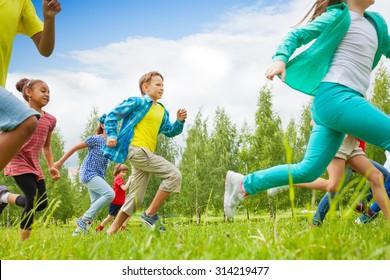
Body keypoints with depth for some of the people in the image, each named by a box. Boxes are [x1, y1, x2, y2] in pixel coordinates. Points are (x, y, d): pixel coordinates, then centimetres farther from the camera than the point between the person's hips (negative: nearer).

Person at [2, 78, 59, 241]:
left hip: (35, 166, 7)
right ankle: (24, 240, 1)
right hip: (18, 162, -6)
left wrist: (52, 167, 9)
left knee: (42, 203, 2)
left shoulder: (50, 120, 9)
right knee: (34, 200, -17)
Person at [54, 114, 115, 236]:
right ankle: (84, 219, -16)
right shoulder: (95, 139, -8)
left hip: (99, 176, 8)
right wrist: (60, 161, -2)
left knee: (96, 205, 1)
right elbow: (75, 148, -4)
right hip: (89, 173, -8)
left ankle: (78, 230, 8)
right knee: (110, 194, -22)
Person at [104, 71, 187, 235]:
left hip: (146, 153, 9)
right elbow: (112, 116, 1)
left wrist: (179, 121, 9)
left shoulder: (162, 111, 21)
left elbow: (169, 132, 26)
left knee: (135, 199, 9)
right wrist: (111, 135, -11)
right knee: (174, 174, -18)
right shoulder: (137, 102, -1)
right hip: (136, 149, -9)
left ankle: (111, 231, 17)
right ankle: (150, 215, -11)